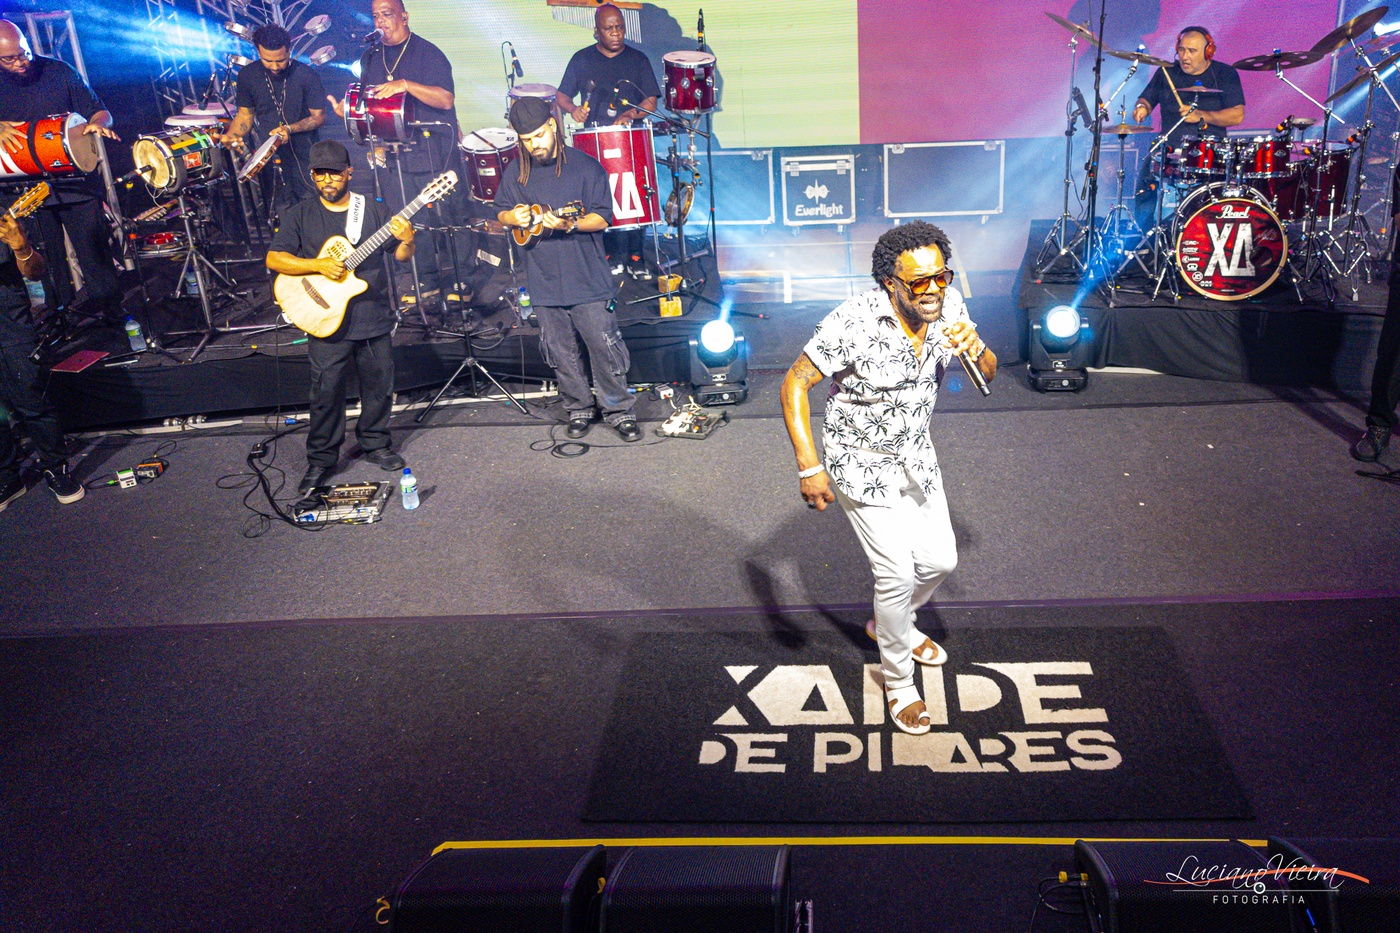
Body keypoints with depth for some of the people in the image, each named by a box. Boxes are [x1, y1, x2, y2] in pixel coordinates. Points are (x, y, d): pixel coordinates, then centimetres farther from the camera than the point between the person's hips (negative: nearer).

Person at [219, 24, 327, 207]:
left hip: (305, 159, -2)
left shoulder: (305, 75, -11)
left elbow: (319, 116, -6)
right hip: (269, 158, 2)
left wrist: (290, 129, -23)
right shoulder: (248, 75, -1)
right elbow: (246, 113, 10)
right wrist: (231, 136, -11)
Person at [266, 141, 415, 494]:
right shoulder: (299, 215, 2)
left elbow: (401, 256, 5)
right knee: (326, 393, 1)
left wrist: (406, 241, -18)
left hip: (375, 319, 2)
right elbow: (274, 259, -5)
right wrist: (319, 265, -18)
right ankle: (320, 461, 15)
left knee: (380, 388, 11)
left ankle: (375, 444, 32)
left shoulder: (374, 210, 5)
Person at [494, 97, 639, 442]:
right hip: (544, 284, 4)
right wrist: (514, 217, -6)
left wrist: (569, 224, -24)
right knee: (561, 354, 11)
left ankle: (618, 409, 14)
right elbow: (501, 212, 17)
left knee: (604, 347, -1)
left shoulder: (585, 167, -4)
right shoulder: (516, 175, 7)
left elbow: (602, 219, -6)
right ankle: (579, 409, 27)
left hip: (588, 281, -3)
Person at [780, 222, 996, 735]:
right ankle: (898, 680, 22)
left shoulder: (947, 305, -11)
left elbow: (987, 377, -1)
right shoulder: (855, 322, -29)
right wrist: (809, 467, -26)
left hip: (916, 456, 7)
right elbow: (794, 384, -22)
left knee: (940, 559, 15)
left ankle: (889, 624, 47)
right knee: (897, 573, -4)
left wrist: (976, 350, -26)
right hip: (862, 465, -6)